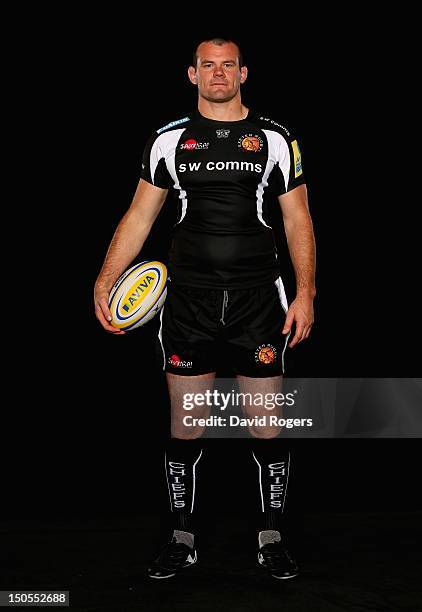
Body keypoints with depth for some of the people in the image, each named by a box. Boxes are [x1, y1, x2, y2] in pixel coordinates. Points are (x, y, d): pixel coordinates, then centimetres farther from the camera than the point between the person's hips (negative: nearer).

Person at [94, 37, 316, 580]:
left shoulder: (275, 139, 5)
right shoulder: (169, 139, 7)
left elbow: (298, 220, 5)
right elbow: (139, 217, 7)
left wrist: (305, 293, -4)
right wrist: (105, 281, -4)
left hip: (259, 301, 0)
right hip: (188, 301, 1)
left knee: (267, 422, 3)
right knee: (186, 424, 6)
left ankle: (272, 537, 19)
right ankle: (182, 538, 20)